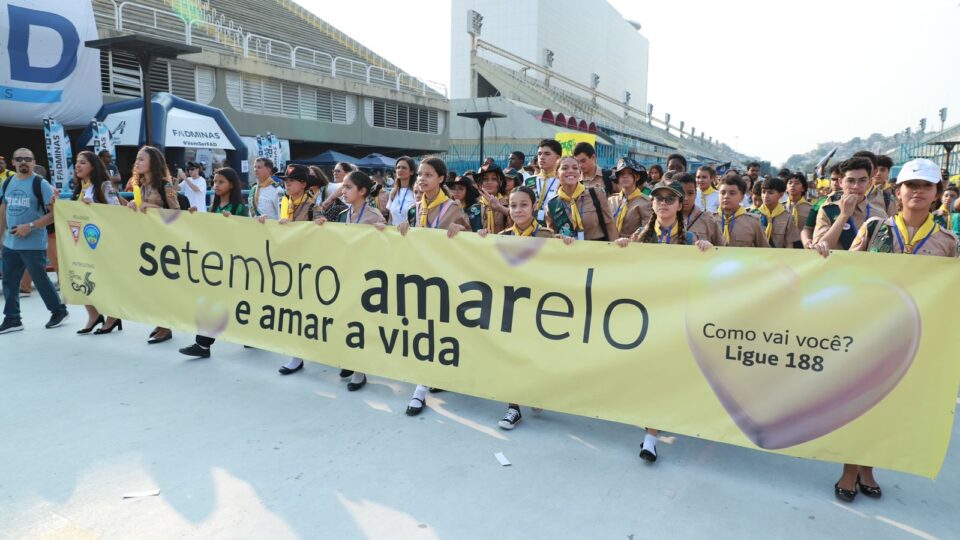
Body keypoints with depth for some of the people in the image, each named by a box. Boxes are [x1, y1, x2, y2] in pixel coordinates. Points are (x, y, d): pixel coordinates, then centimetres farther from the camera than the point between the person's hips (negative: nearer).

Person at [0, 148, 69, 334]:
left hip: (33, 244, -6)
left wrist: (30, 226, -21)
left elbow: (54, 213, -14)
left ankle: (59, 311, 20)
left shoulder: (41, 184, -9)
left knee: (40, 280, 2)